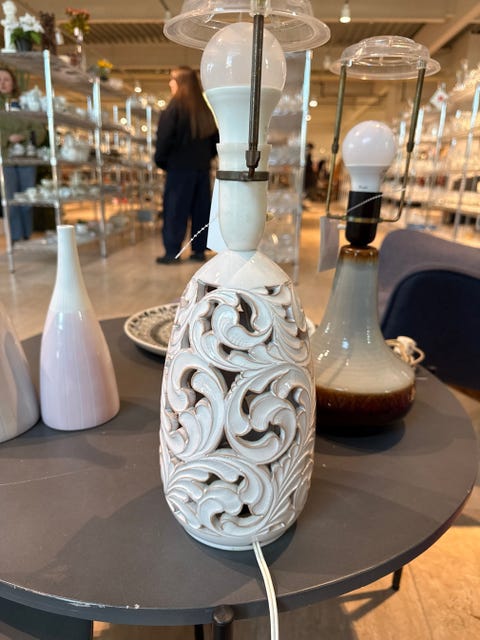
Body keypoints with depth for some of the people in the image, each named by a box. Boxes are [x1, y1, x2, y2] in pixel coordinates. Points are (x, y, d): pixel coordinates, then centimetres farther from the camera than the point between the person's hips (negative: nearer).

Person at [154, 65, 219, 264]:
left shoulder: (174, 107, -8)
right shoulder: (205, 108, 8)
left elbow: (164, 138, -11)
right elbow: (216, 138, 13)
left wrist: (160, 160, 2)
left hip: (179, 167, -5)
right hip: (202, 167, 5)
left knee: (175, 210, 0)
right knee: (201, 208, 10)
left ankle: (172, 251, 1)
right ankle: (199, 249, 14)